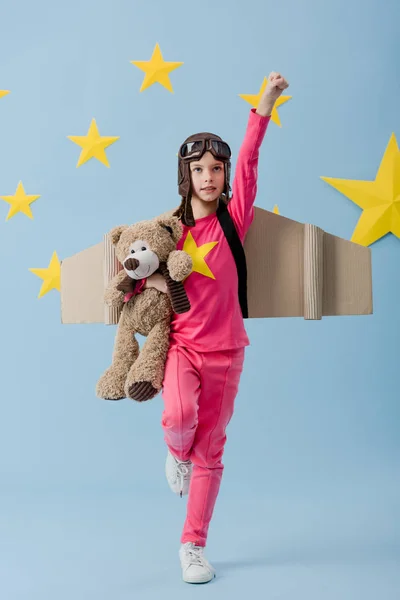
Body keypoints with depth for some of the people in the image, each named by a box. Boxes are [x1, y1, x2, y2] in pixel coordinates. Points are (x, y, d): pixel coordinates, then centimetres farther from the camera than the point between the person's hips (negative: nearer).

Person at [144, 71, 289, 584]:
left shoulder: (233, 219, -3)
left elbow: (249, 162, -14)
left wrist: (264, 104, -23)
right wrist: (151, 279, -8)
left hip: (224, 349, 0)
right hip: (180, 344, 0)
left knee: (210, 449, 7)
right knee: (178, 415, -29)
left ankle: (193, 545, 22)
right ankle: (177, 454, 9)